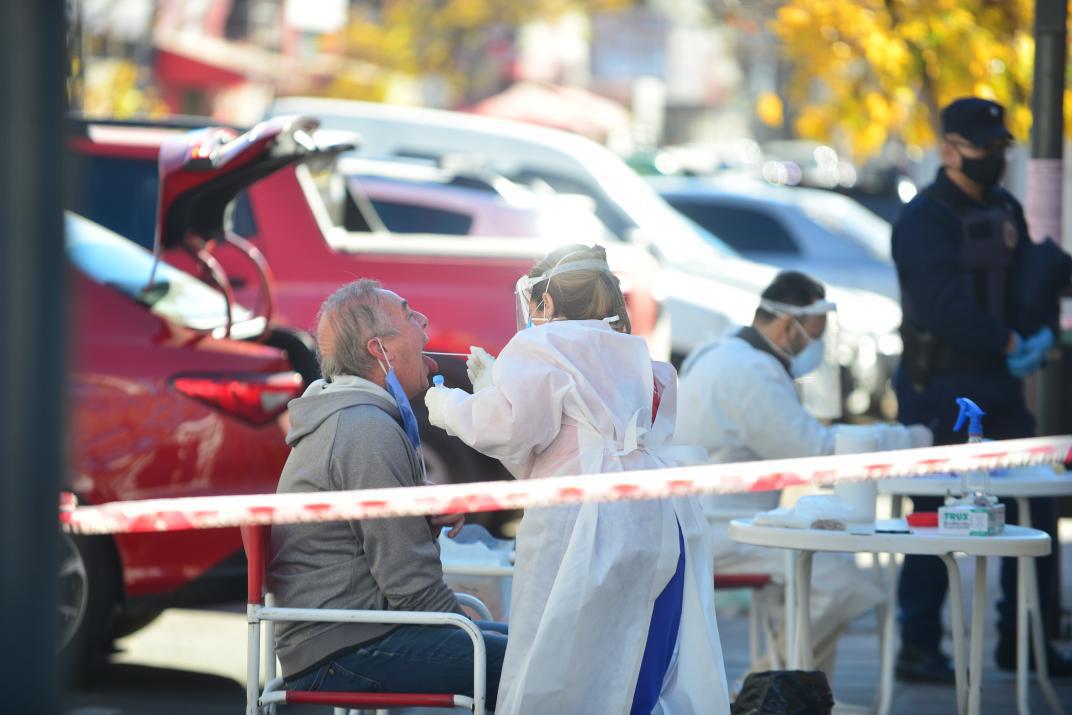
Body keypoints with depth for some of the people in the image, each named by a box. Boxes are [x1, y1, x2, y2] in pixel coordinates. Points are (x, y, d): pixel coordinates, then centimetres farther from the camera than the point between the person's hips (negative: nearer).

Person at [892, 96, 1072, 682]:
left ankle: (1021, 641, 17)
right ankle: (918, 649, 3)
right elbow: (944, 305, -21)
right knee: (936, 518, -5)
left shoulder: (1005, 211, 15)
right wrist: (1009, 343, -20)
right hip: (939, 389, -8)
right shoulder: (924, 219, -10)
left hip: (1000, 387, 8)